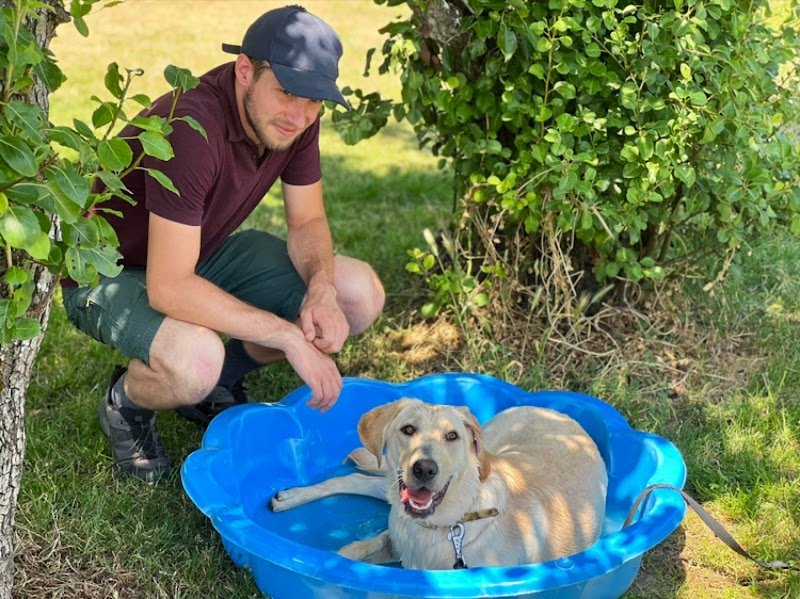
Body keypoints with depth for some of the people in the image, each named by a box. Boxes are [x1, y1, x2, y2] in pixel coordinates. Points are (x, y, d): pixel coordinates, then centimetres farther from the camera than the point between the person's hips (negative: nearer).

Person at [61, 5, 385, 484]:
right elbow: (169, 288, -38)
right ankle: (125, 404, -2)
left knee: (361, 294, -8)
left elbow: (308, 222, -1)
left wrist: (321, 288, -23)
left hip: (205, 255, 7)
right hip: (110, 273, -7)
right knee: (194, 360, -40)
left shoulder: (294, 118, -13)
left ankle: (220, 381, 11)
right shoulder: (191, 129, -35)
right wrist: (291, 336, -36)